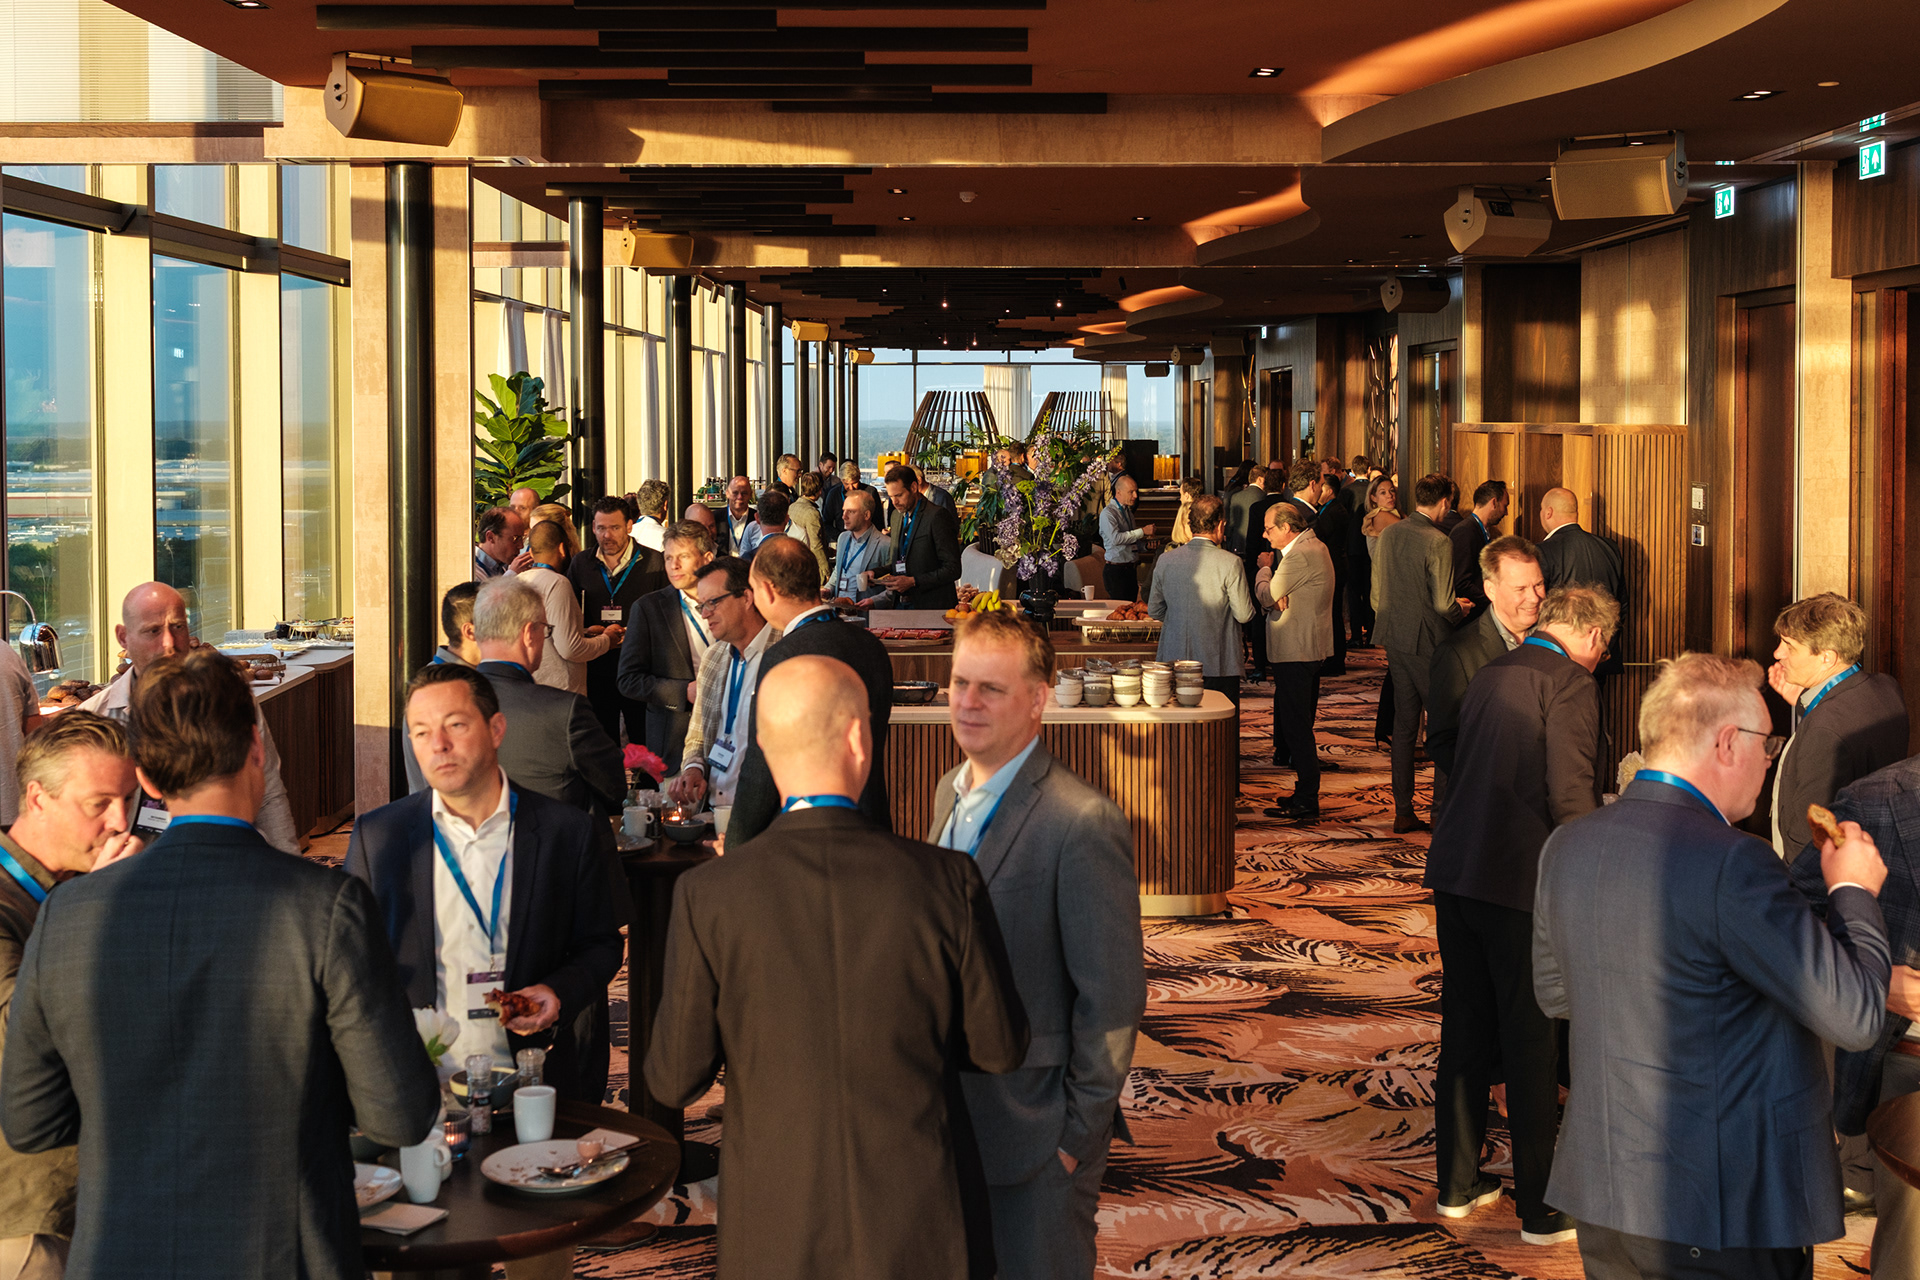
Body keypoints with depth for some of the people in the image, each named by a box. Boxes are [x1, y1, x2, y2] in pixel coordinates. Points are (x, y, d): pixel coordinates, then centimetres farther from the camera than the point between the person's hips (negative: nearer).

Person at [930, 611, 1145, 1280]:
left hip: (1034, 1126, -7)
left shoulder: (1083, 823, -21)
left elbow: (1113, 997, -19)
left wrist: (1079, 1133, -15)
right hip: (951, 1110, 8)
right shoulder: (952, 792, 5)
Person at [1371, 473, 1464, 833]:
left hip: (1395, 640, 7)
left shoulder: (1387, 534, 5)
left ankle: (1403, 812, 14)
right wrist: (1460, 610, 5)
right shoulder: (1438, 542, -16)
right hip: (1427, 642, -7)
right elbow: (1443, 604, -16)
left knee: (1404, 725, 11)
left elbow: (1376, 593, 11)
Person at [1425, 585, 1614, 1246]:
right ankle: (1542, 1208, 10)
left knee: (1465, 1030, 16)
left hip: (1454, 870, 7)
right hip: (1522, 880, -7)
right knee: (1531, 1042, 2)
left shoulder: (1490, 674, 12)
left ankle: (1458, 1181, 27)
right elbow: (1571, 796, -17)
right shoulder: (1570, 685, -11)